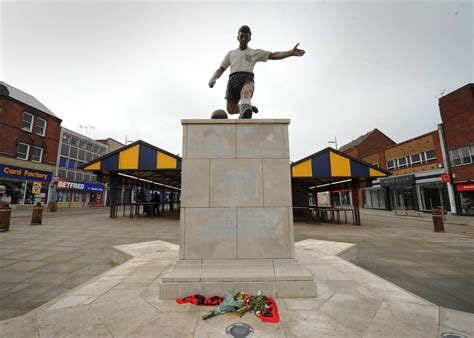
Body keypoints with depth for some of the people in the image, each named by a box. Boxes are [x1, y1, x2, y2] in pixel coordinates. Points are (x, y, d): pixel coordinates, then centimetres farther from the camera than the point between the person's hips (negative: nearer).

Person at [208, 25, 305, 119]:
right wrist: (213, 79, 5)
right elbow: (220, 70, 26)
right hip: (233, 79, 3)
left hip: (247, 78, -3)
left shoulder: (255, 52, 24)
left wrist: (292, 52, 3)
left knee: (246, 92, -38)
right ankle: (248, 107, 21)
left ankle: (245, 110, -64)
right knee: (231, 110, -4)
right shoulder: (230, 54, 29)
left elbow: (274, 55, 15)